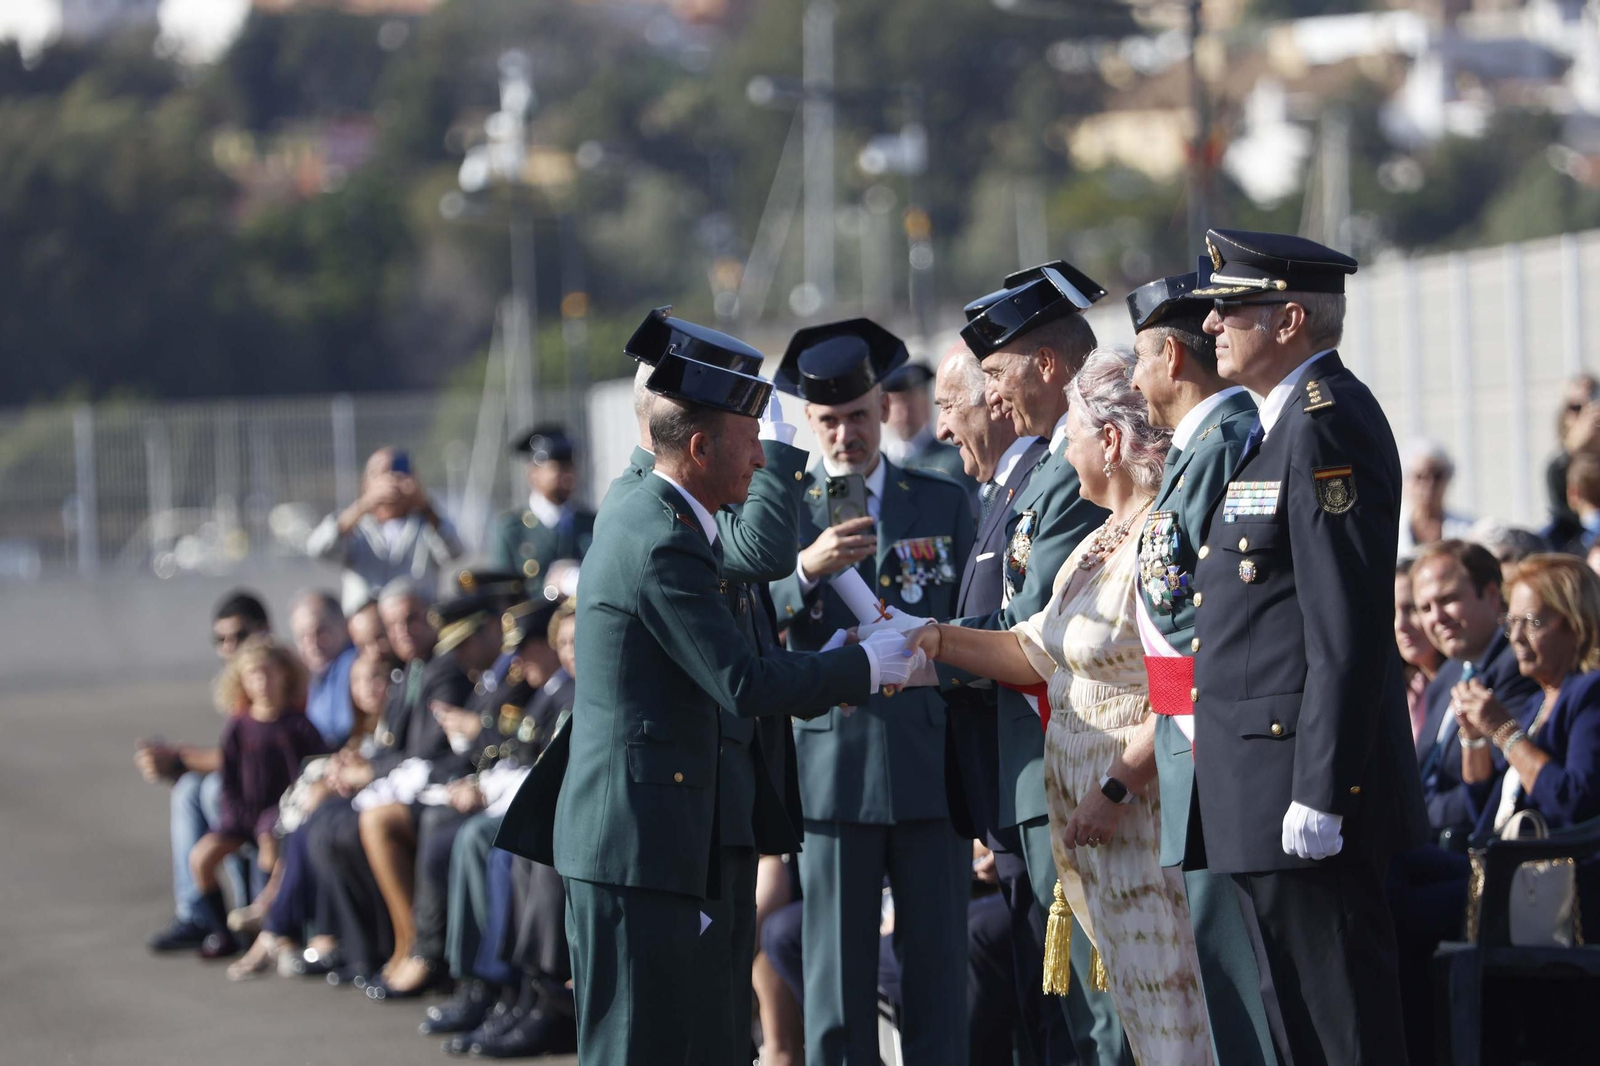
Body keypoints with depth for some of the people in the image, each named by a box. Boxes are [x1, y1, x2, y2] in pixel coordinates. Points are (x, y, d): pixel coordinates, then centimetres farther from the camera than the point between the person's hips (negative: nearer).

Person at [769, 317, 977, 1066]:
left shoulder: (944, 504, 11)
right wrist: (806, 569, -25)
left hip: (932, 771, 1)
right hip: (833, 772, -1)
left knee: (939, 971, 1)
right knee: (837, 979, 0)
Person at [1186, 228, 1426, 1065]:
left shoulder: (1328, 422, -15)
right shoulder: (1279, 423, 18)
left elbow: (1348, 628, -21)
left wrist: (1319, 792, -24)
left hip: (1305, 768, -11)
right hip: (1266, 786, 11)